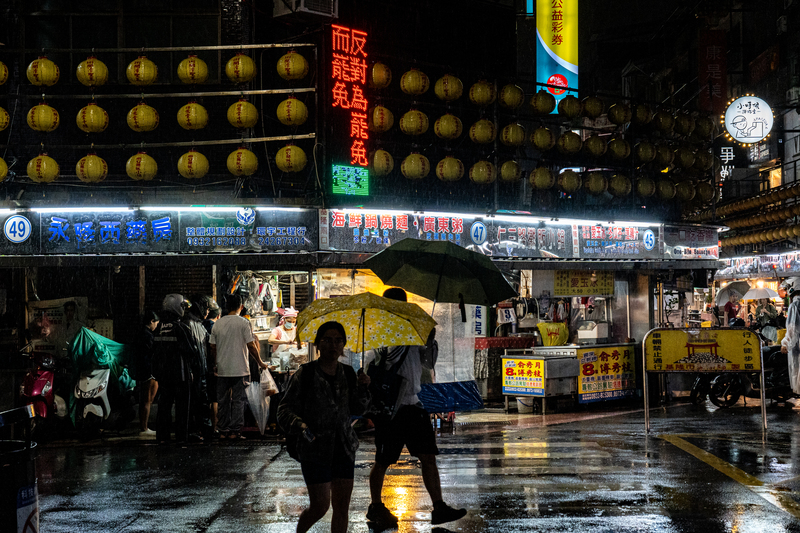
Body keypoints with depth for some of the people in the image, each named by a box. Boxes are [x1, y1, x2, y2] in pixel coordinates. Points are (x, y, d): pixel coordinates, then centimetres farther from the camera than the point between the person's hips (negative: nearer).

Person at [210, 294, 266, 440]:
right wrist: (260, 362, 4)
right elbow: (251, 346, -9)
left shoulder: (217, 324, 5)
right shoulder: (243, 322, -8)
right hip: (239, 369, -4)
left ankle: (223, 431, 13)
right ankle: (235, 431, 0)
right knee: (238, 400, 2)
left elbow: (213, 348, 9)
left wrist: (214, 366, 22)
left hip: (222, 370, 4)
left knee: (223, 401, 10)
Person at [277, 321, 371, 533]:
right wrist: (300, 426, -29)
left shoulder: (347, 374, 6)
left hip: (344, 448, 5)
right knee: (320, 506, -1)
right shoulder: (305, 374, -9)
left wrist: (362, 388, -4)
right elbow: (285, 409, -10)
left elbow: (356, 410, 13)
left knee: (342, 507, 6)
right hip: (315, 450, -5)